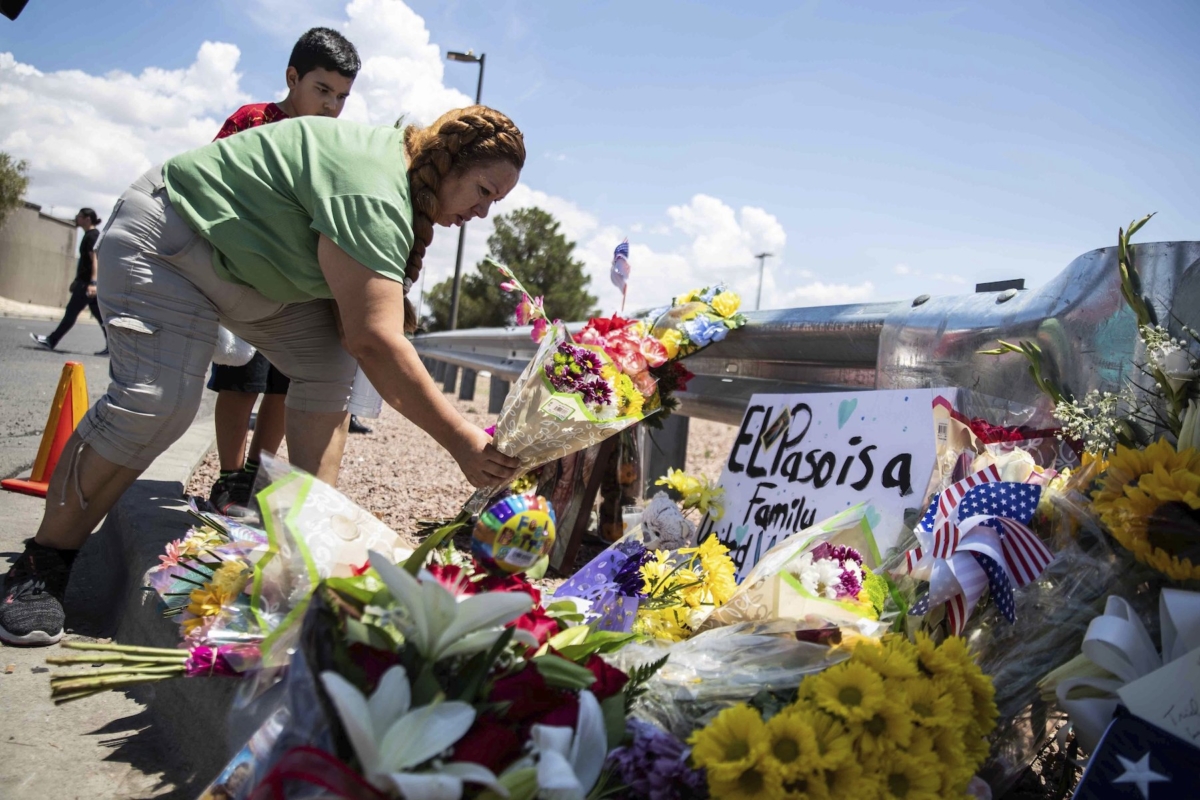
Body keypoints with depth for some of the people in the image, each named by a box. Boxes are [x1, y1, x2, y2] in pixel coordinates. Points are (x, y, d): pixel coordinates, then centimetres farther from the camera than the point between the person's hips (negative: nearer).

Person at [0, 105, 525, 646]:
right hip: (166, 241, -10)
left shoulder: (403, 173, -1)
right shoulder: (372, 193, -33)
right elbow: (375, 342, -41)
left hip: (252, 260, 10)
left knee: (330, 367, -4)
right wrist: (462, 441, -40)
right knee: (153, 401, -20)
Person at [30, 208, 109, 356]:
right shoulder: (91, 234, 19)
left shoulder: (92, 235, -11)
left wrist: (92, 282, -29)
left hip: (87, 282, -10)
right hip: (87, 281, 10)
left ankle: (51, 341, 5)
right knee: (99, 314, 5)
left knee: (71, 312, -2)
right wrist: (77, 280, 29)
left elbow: (95, 260, -22)